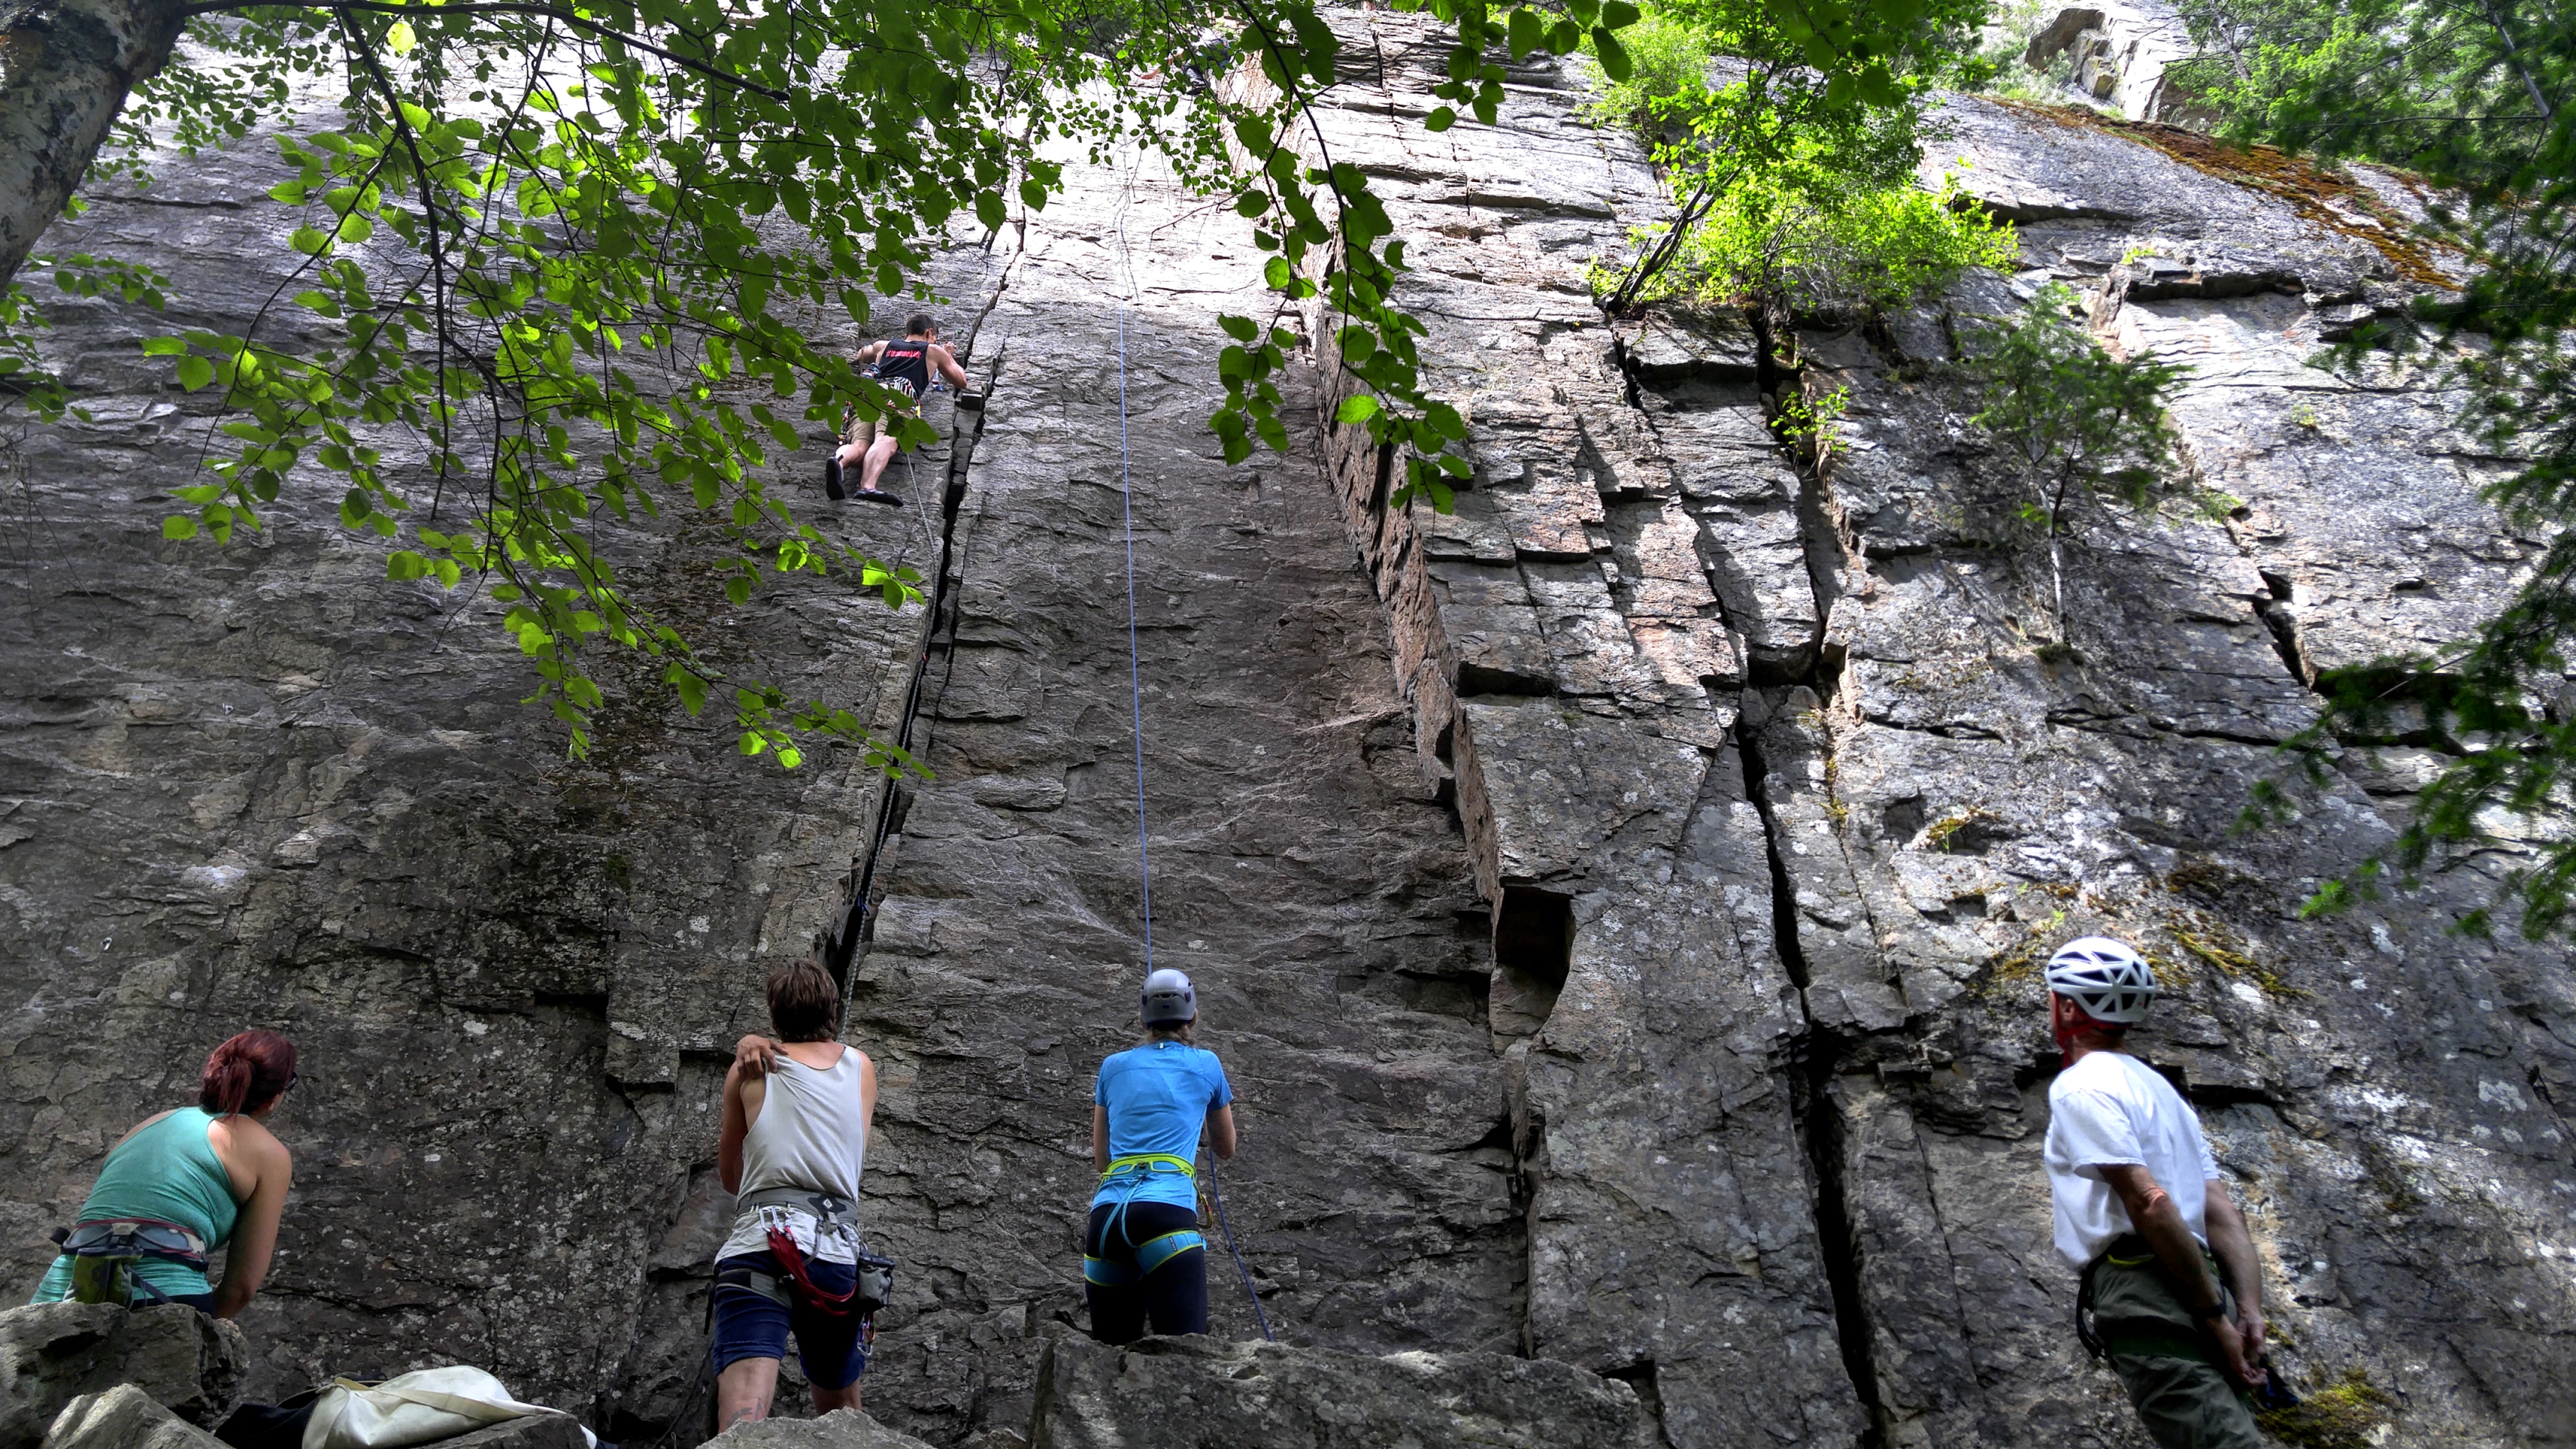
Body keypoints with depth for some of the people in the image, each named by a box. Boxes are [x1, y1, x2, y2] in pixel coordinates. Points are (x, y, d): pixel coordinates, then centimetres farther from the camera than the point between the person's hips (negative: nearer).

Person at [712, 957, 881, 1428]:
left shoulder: (751, 1070, 13)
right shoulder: (861, 1068, 17)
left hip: (760, 1237, -2)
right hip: (838, 1246, 2)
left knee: (743, 1412, -19)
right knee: (840, 1411, 22)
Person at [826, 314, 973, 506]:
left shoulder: (883, 346, 38)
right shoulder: (934, 351, 30)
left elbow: (859, 358, 60)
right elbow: (961, 382, 41)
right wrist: (949, 357, 60)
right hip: (899, 396, -3)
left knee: (859, 447, -17)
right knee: (885, 441, -27)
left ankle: (839, 461, -53)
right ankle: (868, 486, -57)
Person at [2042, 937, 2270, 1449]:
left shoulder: (2079, 1084, -3)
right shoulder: (2157, 1085, 26)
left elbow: (2148, 1202, -15)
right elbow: (2222, 1211, 16)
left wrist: (2215, 1317, -12)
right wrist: (2249, 1310, 6)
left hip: (2142, 1287, -10)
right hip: (2190, 1294, 10)